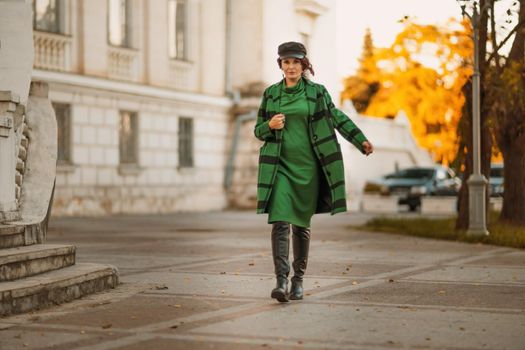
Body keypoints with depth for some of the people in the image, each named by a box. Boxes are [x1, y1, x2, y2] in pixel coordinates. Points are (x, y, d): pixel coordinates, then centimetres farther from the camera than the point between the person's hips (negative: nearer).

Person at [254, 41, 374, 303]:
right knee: (280, 222, -13)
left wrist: (361, 141, 3)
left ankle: (298, 280, 18)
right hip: (279, 167, 0)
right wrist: (270, 126, -10)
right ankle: (281, 281, -17)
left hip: (307, 167, 0)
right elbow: (258, 131, 12)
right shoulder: (271, 93, 7)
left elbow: (338, 118, 10)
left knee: (302, 225, 6)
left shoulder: (316, 92, 4)